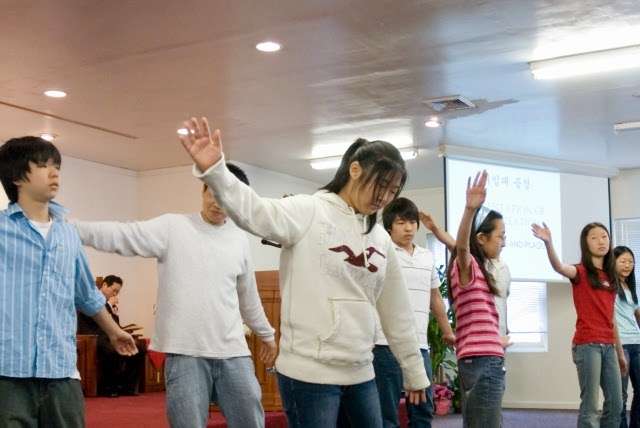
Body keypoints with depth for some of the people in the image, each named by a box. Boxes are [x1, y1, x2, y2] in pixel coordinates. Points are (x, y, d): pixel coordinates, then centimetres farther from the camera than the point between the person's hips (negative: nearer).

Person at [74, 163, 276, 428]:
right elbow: (121, 236, -11)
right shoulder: (172, 227, -2)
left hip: (233, 351, 4)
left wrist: (266, 333, 32)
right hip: (185, 352, -4)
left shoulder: (239, 240, 11)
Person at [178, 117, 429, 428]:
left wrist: (414, 372, 22)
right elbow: (255, 213, -27)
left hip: (361, 374, 7)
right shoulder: (308, 212, -7)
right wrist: (213, 170, -44)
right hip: (310, 373, -7)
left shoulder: (381, 239, 12)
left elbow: (397, 312, 18)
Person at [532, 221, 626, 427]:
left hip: (608, 345, 7)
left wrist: (620, 352, 21)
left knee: (615, 404, 9)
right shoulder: (581, 272, -3)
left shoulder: (610, 276, 15)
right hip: (587, 344, -7)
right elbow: (559, 267, -28)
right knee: (590, 405, -7)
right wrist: (548, 242, -46)